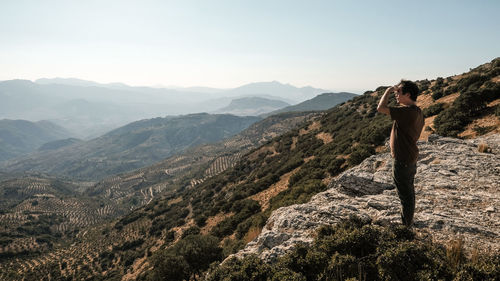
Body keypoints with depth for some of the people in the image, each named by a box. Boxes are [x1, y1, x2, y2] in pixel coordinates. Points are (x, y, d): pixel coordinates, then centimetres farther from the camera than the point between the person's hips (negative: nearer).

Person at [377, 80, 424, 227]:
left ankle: (406, 223, 18)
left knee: (405, 193, 4)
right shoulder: (417, 111, 7)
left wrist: (388, 91, -15)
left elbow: (381, 108, -28)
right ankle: (408, 219, 38)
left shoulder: (407, 111, -26)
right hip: (411, 158, 10)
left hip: (402, 160, -10)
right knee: (408, 190, 22)